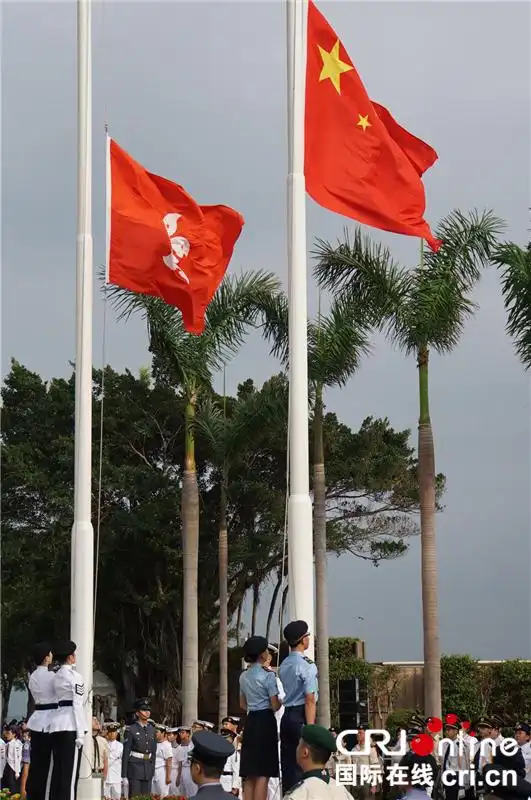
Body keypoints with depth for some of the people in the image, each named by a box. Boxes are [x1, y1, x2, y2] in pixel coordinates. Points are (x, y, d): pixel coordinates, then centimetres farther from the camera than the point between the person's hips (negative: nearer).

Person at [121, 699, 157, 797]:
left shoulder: (152, 730, 11)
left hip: (148, 768, 5)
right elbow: (125, 753, -6)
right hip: (135, 768, -5)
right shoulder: (131, 730, -6)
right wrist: (124, 776, -9)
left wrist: (152, 771, 13)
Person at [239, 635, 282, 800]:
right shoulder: (268, 675, -10)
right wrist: (282, 700, 9)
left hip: (250, 722, 7)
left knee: (250, 772, 7)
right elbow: (275, 705, -11)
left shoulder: (244, 676, 11)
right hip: (266, 722, -7)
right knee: (263, 772, -6)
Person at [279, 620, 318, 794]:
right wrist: (310, 728, -17)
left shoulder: (284, 665, 12)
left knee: (288, 763, 9)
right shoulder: (307, 666, -12)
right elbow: (310, 700, -16)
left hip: (287, 715, 7)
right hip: (301, 717, -7)